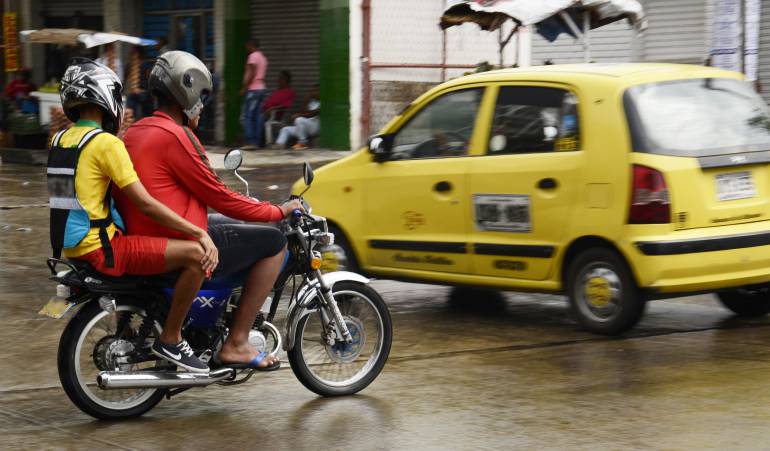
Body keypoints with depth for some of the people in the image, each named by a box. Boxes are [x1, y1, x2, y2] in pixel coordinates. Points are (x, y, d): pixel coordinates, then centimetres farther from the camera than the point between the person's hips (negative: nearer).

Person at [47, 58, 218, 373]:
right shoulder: (105, 143, -13)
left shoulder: (61, 140, 12)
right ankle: (170, 340, -7)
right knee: (197, 255, -15)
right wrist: (200, 233, -16)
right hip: (101, 249, -10)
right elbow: (144, 203, -17)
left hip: (71, 247, 10)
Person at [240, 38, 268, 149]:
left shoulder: (253, 56, -9)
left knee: (246, 117, -8)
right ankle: (257, 142, 5)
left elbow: (251, 74, -17)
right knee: (257, 117, 7)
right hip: (261, 89, 9)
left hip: (252, 89, -9)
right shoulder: (263, 57, 18)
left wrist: (244, 88, -15)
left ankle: (250, 142, -14)